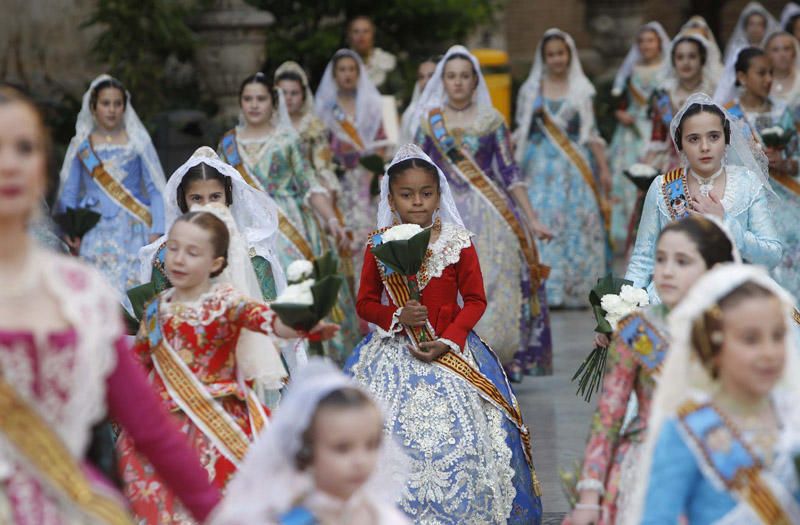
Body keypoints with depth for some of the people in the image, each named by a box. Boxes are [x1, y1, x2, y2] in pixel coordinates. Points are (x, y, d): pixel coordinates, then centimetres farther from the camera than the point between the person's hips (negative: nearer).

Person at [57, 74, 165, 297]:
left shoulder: (138, 141, 5)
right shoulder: (80, 145, 9)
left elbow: (156, 189, 3)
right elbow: (68, 194, 12)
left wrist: (157, 232, -7)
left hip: (133, 232, -1)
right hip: (96, 235, 1)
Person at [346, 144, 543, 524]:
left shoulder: (457, 242, -2)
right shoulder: (379, 245, 0)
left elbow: (475, 300, 0)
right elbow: (365, 303, 6)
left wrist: (446, 342, -13)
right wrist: (397, 316, -14)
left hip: (449, 351, -1)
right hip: (394, 351, 1)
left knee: (455, 437, -7)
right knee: (392, 437, -4)